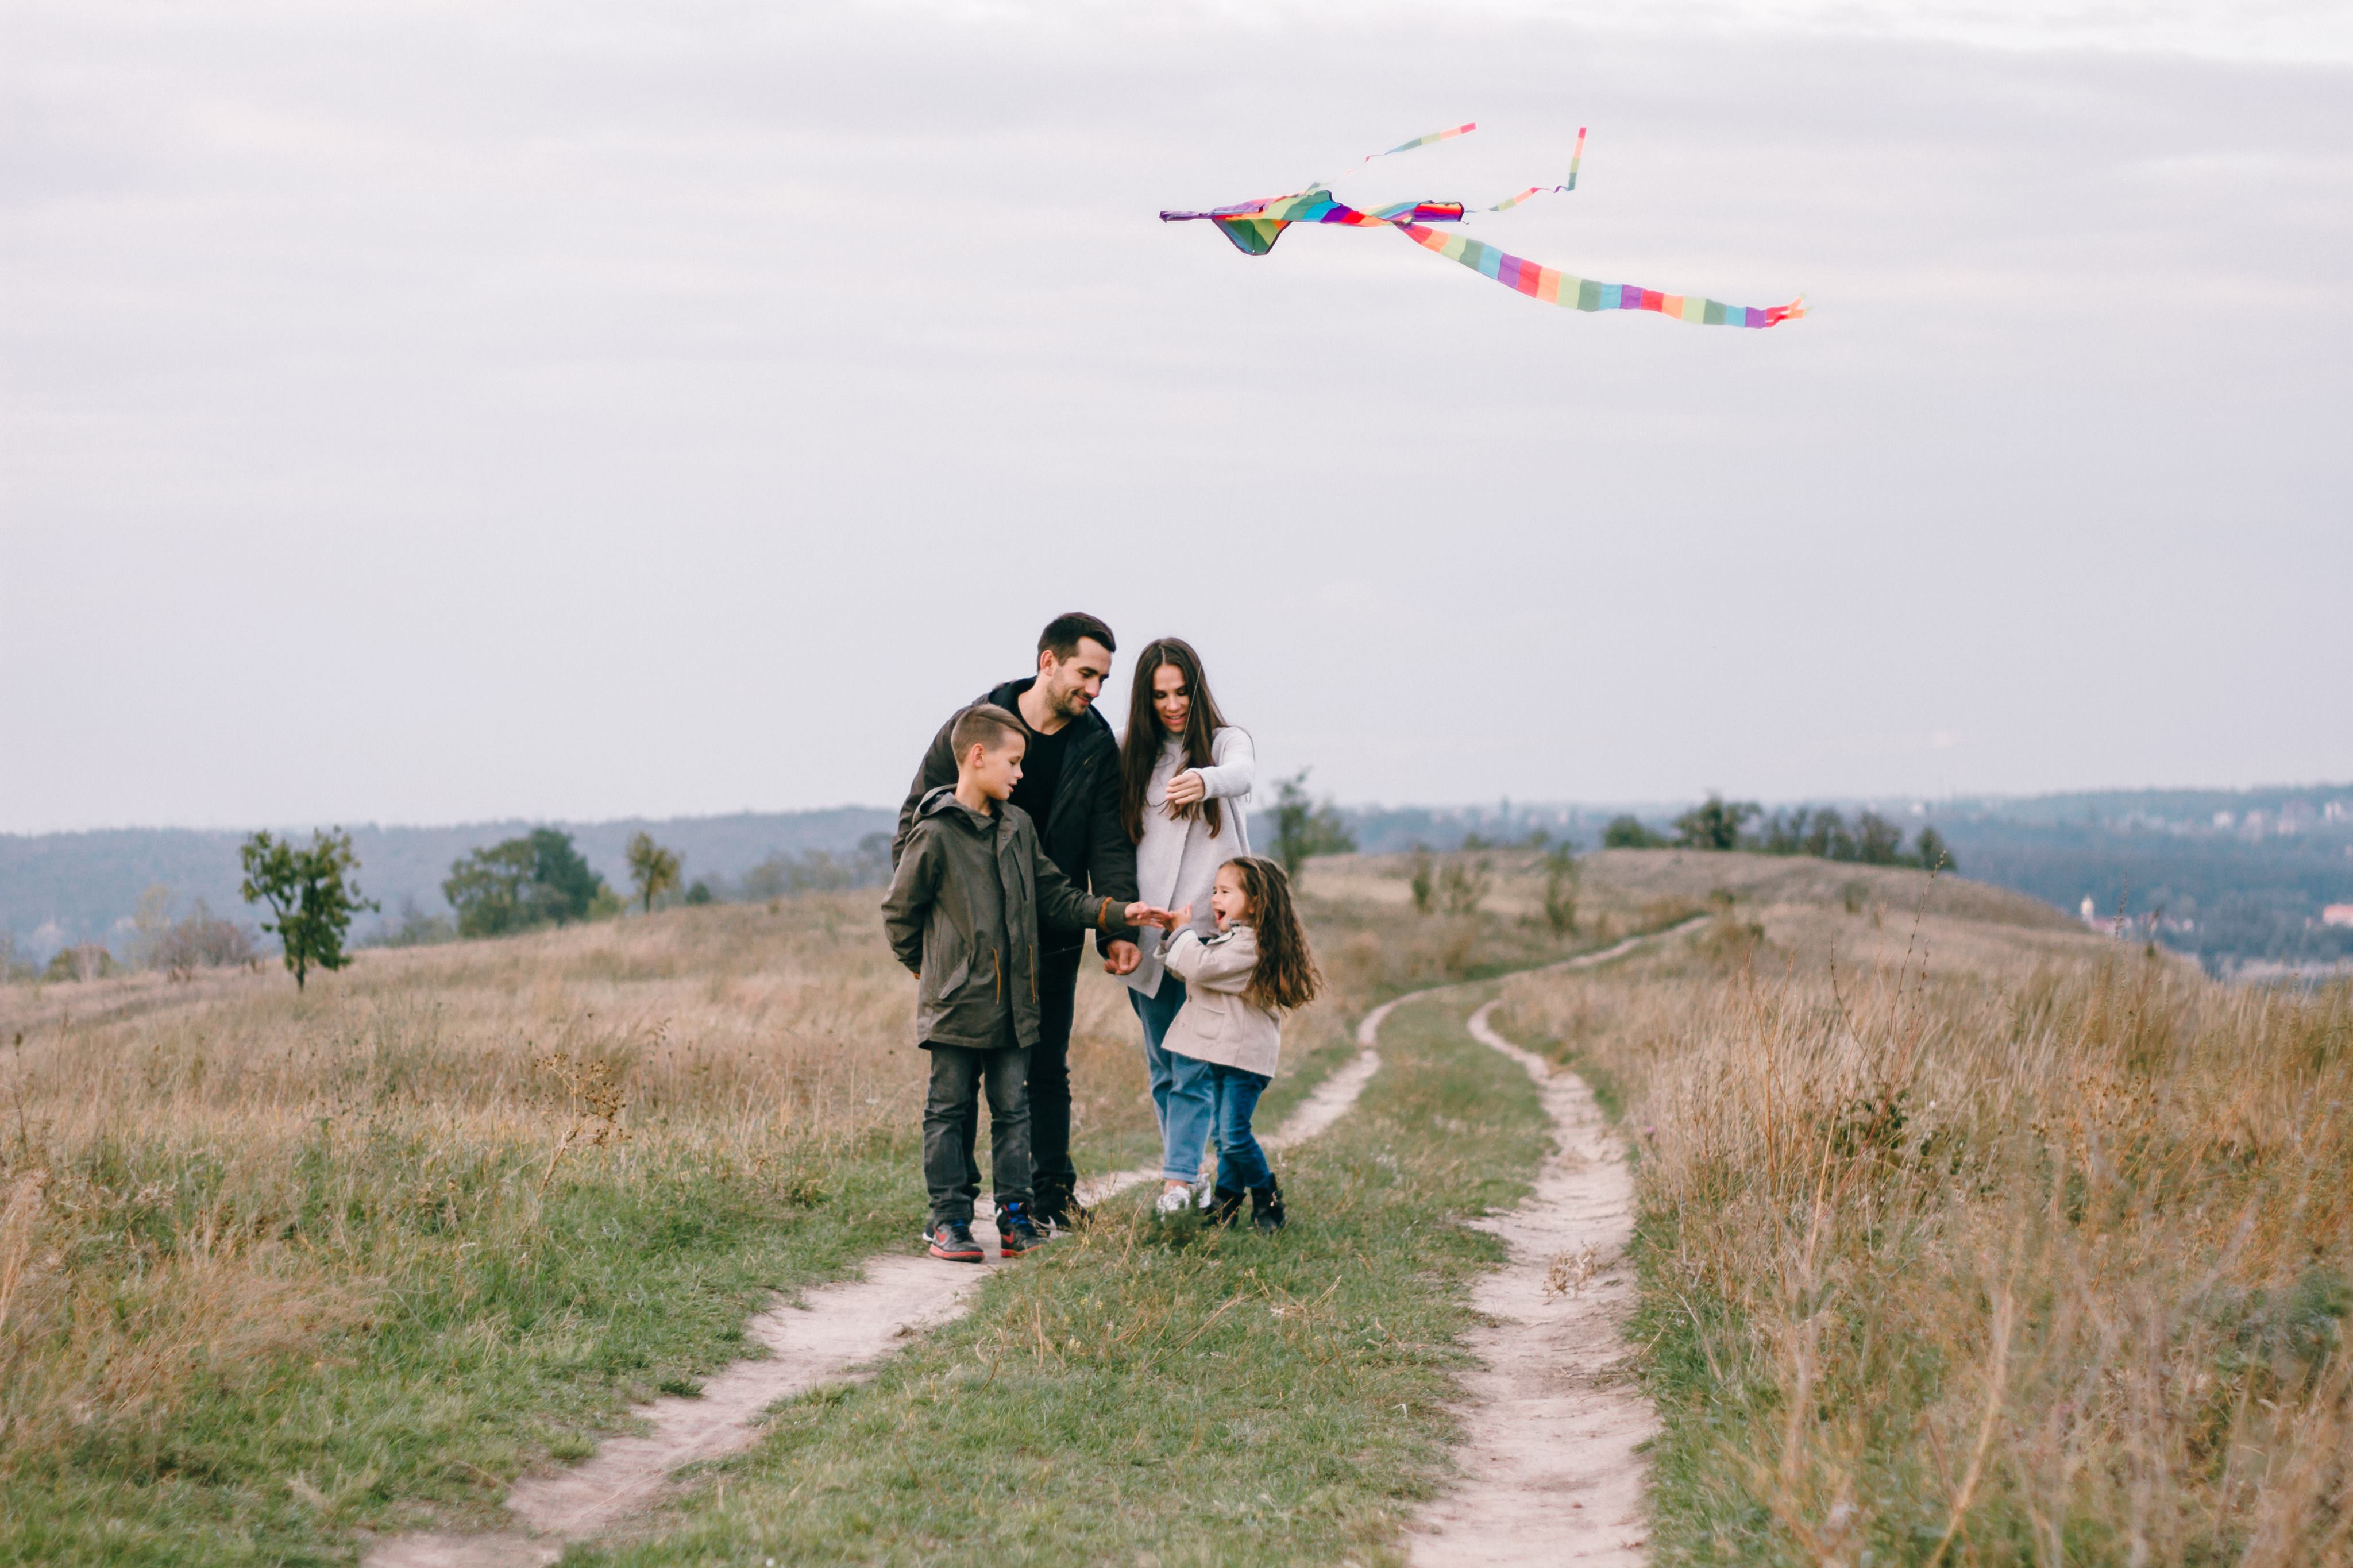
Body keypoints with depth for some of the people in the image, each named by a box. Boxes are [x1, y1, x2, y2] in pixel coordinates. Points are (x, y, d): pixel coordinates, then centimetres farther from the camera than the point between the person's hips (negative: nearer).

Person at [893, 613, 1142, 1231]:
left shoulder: (1097, 747, 2)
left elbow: (1109, 846, 1)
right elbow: (917, 823, 0)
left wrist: (1116, 929, -11)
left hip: (1052, 939, 2)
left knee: (1047, 1066, 8)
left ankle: (1053, 1193, 17)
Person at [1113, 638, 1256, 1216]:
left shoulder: (1225, 741, 1)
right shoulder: (1132, 755, 12)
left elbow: (1240, 774, -23)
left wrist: (1204, 781, -47)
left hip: (1206, 928, -4)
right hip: (1147, 933, 4)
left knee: (1195, 1069, -10)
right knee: (1162, 1068, 9)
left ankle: (1178, 1184, -14)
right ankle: (1191, 1170, 20)